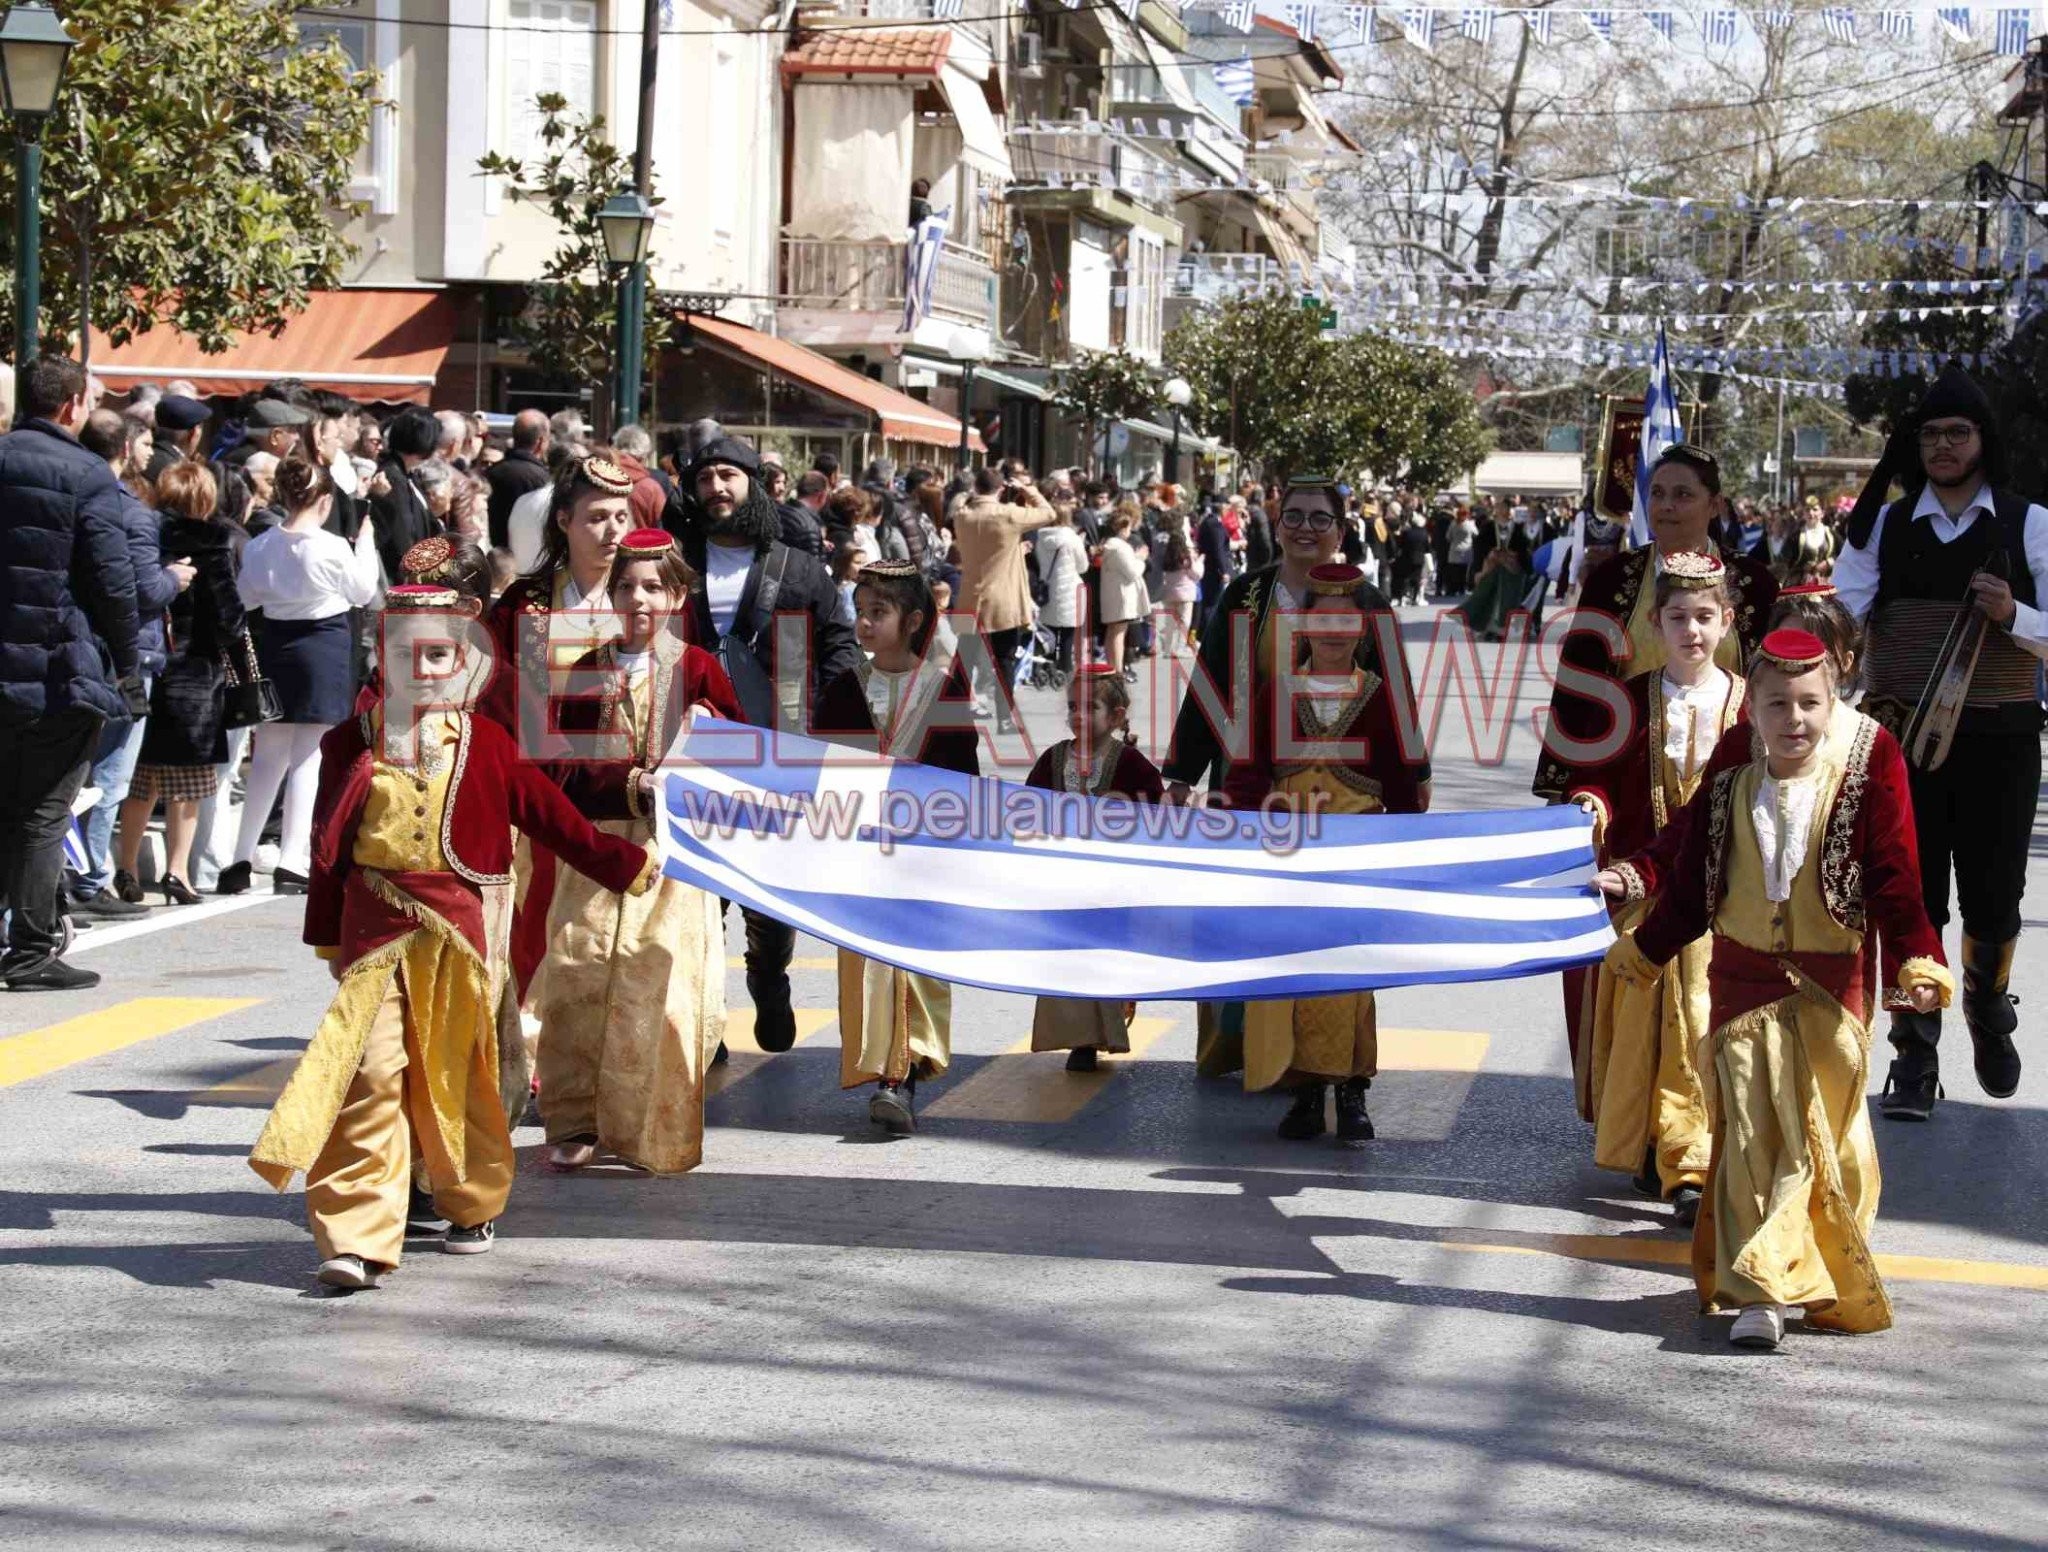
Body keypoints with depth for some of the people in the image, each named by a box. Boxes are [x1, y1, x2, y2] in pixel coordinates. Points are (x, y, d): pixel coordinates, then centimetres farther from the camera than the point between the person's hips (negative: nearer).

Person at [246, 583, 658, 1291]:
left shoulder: (484, 744, 4)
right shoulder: (352, 743, 5)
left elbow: (550, 816, 10)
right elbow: (328, 849, 10)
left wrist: (626, 865, 13)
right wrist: (328, 939, 12)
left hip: (456, 927, 1)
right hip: (375, 930, -1)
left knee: (455, 1070, 9)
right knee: (371, 1071, -10)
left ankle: (473, 1204, 30)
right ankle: (357, 1238, -12)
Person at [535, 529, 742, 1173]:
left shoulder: (697, 668, 3)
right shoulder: (587, 671, 8)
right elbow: (563, 769, 1)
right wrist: (631, 782, -14)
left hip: (672, 848, -2)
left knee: (660, 986, -8)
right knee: (577, 980, -3)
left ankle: (657, 1132, 4)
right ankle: (576, 1123, 10)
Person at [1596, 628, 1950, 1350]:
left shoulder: (1865, 779, -6)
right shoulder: (1725, 794, 3)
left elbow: (1895, 883, -7)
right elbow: (1690, 892, 14)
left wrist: (1918, 963, -17)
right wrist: (1638, 952, 21)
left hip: (1832, 986, -2)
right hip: (1746, 984, 2)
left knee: (1829, 1133, 5)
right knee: (1752, 1135, -4)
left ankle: (1838, 1286, 21)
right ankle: (1759, 1294, -4)